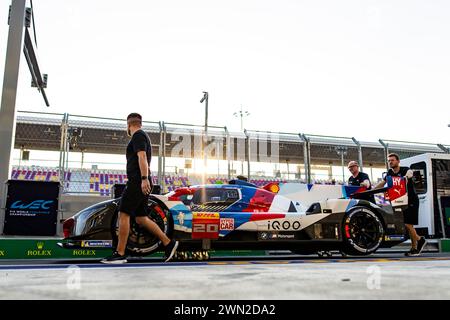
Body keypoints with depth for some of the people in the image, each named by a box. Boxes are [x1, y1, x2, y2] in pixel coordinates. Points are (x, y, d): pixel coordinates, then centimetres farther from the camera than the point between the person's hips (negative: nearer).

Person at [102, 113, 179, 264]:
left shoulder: (138, 136, -5)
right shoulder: (142, 136, 27)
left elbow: (142, 157, -19)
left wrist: (144, 178, -28)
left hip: (138, 182, -10)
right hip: (142, 183, 10)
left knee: (123, 214, -8)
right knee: (141, 218, 10)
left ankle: (119, 254, -5)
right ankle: (168, 243, 10)